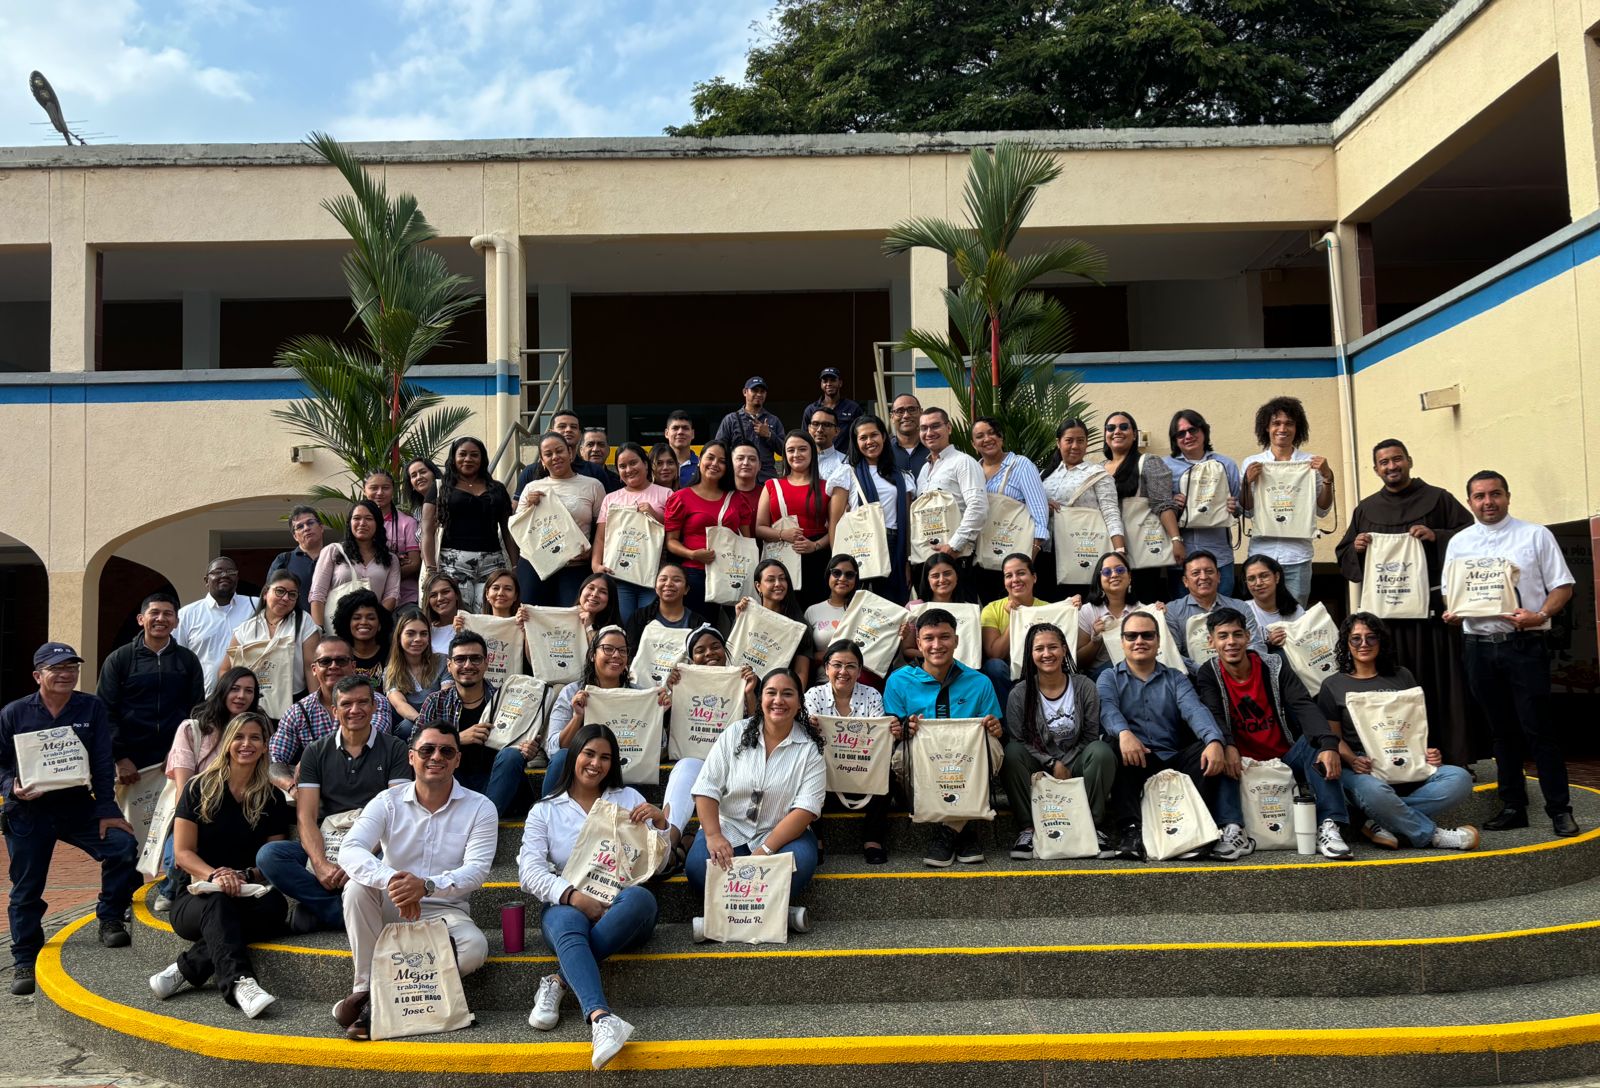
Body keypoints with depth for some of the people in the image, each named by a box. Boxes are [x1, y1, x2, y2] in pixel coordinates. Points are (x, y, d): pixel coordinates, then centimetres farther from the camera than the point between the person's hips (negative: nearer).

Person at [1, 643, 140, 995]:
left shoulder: (91, 708, -1)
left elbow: (102, 764, -3)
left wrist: (106, 811, -9)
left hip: (78, 806, 1)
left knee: (123, 847, -18)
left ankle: (110, 919, 4)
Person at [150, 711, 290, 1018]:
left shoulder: (272, 799, 10)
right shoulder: (200, 788, 6)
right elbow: (183, 852, -1)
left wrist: (243, 876, -15)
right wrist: (214, 875, -20)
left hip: (246, 893, 1)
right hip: (196, 895, -1)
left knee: (275, 906, -33)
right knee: (216, 903, -37)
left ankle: (186, 969, -32)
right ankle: (239, 983, -55)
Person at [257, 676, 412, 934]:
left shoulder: (394, 748, 5)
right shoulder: (316, 752, 12)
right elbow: (306, 816, 1)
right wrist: (321, 864, -18)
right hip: (325, 846, 2)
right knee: (268, 855, -24)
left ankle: (318, 908, -16)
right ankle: (352, 914, -22)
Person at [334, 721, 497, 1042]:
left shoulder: (480, 808, -5)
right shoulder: (388, 802, -2)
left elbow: (477, 870, -17)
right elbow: (349, 850, -18)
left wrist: (427, 886, -37)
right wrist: (390, 880, -39)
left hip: (444, 912, -1)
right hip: (389, 909, 1)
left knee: (474, 948, -31)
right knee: (358, 886, -28)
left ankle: (382, 1000, -18)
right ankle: (365, 988, -19)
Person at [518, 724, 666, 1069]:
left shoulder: (629, 799, 18)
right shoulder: (544, 811, 14)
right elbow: (530, 870, -1)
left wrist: (660, 822, -4)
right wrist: (573, 896, -19)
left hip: (622, 909, 1)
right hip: (568, 906, -1)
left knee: (640, 897, -35)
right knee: (568, 923, -37)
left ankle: (559, 982, -31)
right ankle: (601, 1019, -55)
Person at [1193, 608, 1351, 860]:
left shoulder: (1274, 666, -3)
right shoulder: (1208, 675, -3)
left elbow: (1304, 706, -17)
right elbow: (1213, 716, -20)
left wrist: (1329, 744, -36)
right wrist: (1226, 746, -42)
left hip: (1286, 758, 1)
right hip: (1243, 762, 0)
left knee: (1317, 740, -27)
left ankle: (1328, 827, -31)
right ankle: (1233, 831, -35)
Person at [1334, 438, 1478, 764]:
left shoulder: (1437, 499, 8)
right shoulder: (1365, 509, 16)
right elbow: (1342, 557, 19)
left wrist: (1436, 536, -12)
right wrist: (1356, 548, -2)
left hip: (1432, 607, -2)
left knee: (1440, 683, -3)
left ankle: (1452, 758, 4)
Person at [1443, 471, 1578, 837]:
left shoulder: (1535, 535, 3)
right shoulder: (1458, 543, 12)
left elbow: (1562, 586, 1)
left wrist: (1540, 615, -16)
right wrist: (1452, 612, -6)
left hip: (1525, 645, -3)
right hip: (1480, 646, 3)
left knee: (1539, 729, -4)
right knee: (1502, 731, 11)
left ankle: (1560, 809, 5)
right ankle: (1513, 807, 18)